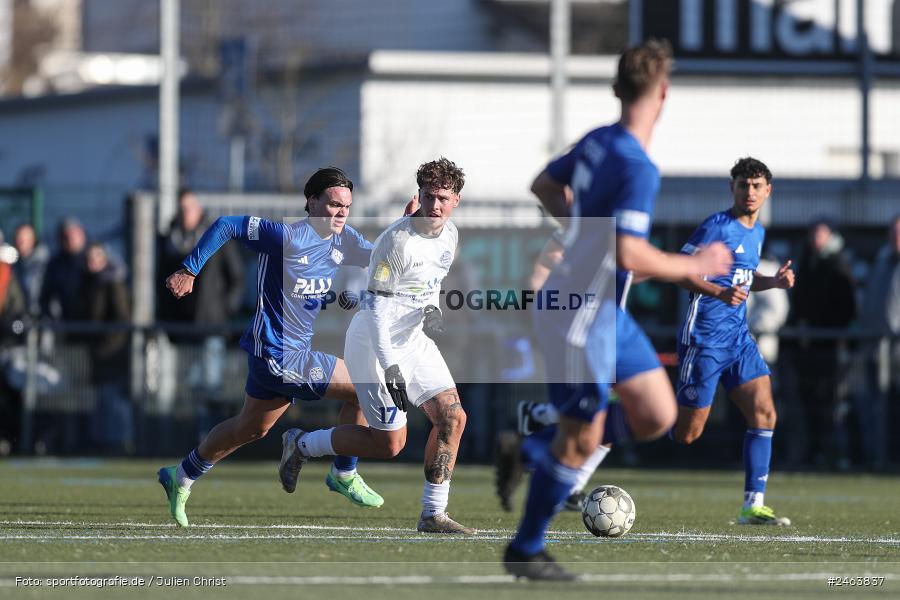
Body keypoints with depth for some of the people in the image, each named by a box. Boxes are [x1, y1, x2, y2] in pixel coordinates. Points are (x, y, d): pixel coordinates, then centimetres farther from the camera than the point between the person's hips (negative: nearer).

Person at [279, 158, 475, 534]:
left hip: (414, 340, 8)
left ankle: (433, 515, 5)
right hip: (375, 344, -8)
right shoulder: (397, 240, -23)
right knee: (389, 443, -7)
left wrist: (432, 309, -2)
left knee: (452, 418, -3)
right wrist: (390, 368, -28)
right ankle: (301, 445, 15)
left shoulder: (449, 235, 2)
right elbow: (376, 307, -23)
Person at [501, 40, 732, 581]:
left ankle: (538, 451, 21)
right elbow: (629, 256, -31)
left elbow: (545, 186, 19)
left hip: (609, 313, 9)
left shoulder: (598, 142, 2)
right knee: (581, 442, 2)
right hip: (581, 321, -9)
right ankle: (526, 551, 15)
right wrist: (695, 267, -18)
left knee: (657, 418, 11)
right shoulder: (639, 168, -25)